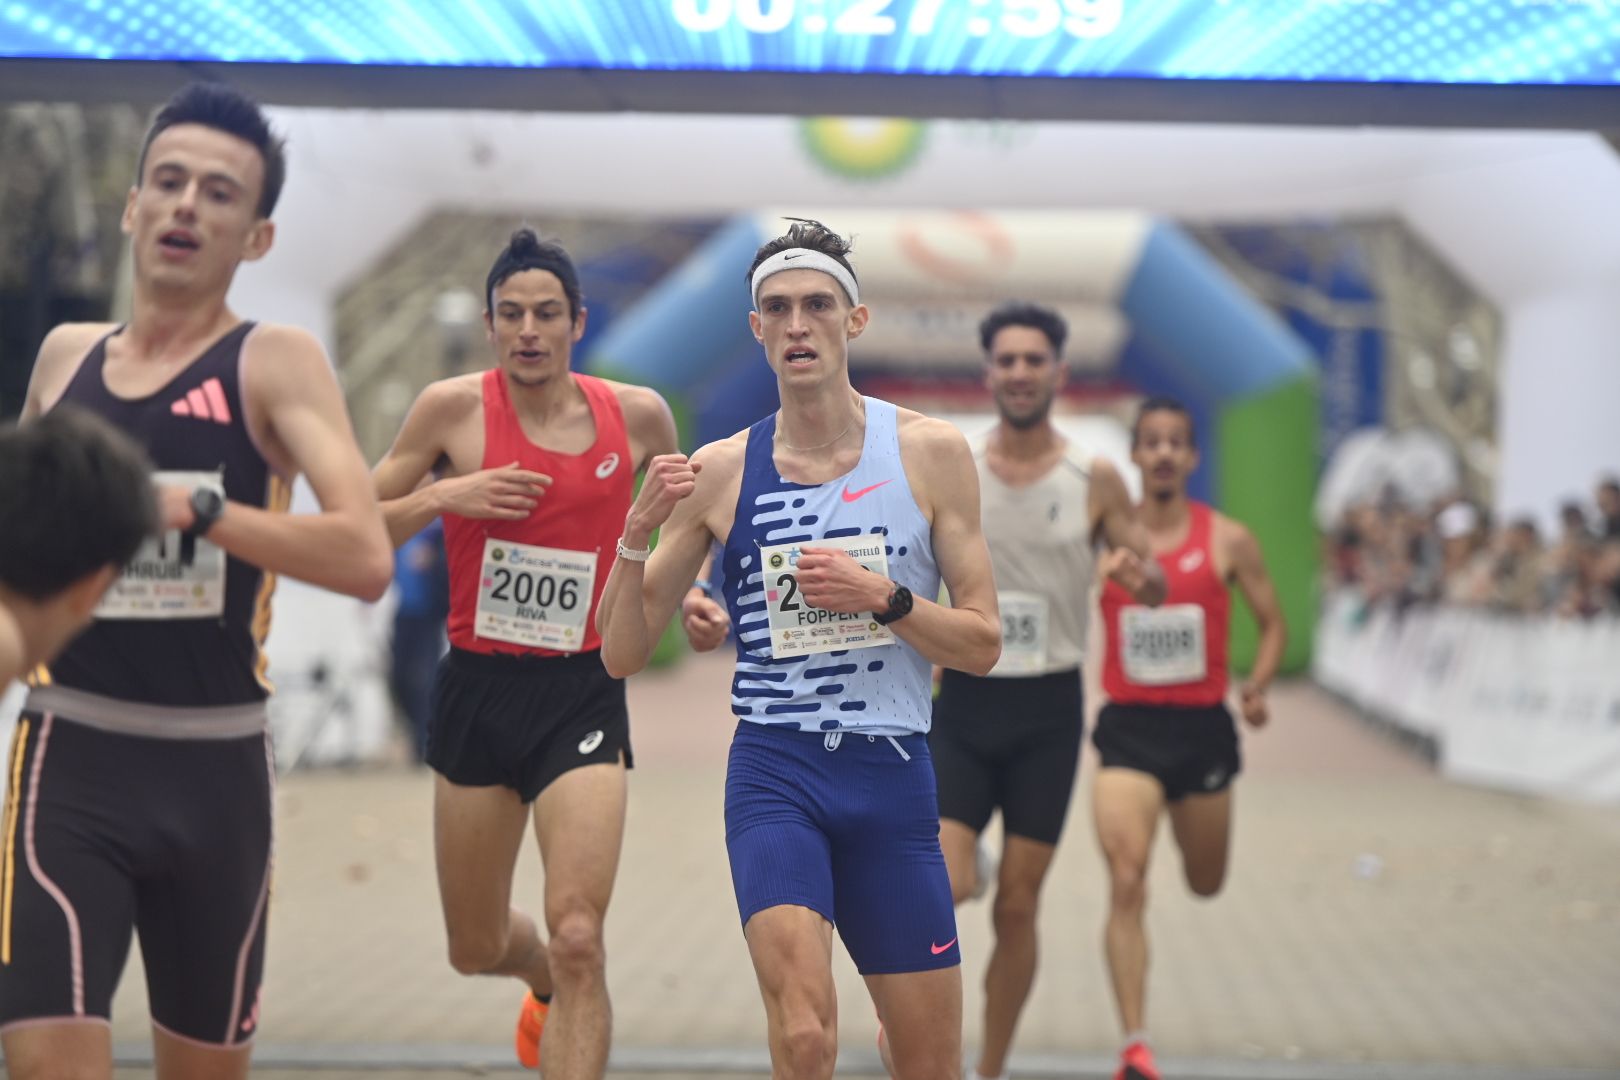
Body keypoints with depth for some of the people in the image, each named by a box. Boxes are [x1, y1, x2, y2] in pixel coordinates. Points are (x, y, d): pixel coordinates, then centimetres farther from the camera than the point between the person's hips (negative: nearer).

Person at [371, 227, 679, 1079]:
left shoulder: (637, 415, 0)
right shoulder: (453, 408, -4)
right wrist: (444, 496, -15)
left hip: (583, 696, -1)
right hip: (476, 690, 1)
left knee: (577, 939, -17)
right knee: (476, 950, 15)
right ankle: (546, 981, 50)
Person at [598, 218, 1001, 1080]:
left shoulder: (930, 452, 1)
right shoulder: (719, 470, 2)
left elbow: (982, 645, 2)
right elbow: (622, 654, 4)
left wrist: (881, 597, -15)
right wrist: (637, 533, -12)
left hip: (894, 779, 1)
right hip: (774, 775, -1)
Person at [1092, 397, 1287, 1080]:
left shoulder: (1228, 541, -1)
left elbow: (1272, 623, 8)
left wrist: (1258, 686, -9)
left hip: (1203, 727, 2)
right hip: (1128, 726, -2)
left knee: (1206, 885, 18)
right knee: (1126, 885, -17)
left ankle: (1184, 822, 57)